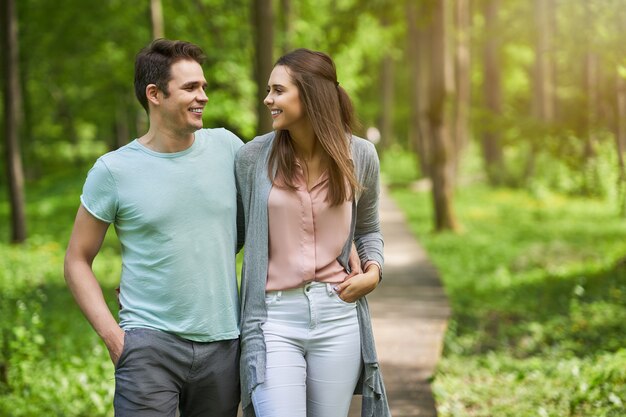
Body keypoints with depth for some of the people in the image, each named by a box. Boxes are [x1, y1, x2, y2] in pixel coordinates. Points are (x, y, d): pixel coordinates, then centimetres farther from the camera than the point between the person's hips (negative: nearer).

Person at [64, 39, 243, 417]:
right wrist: (110, 332, -8)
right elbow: (78, 260, 3)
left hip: (223, 342, 3)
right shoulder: (113, 170, -3)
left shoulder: (226, 146, 4)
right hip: (149, 343, -3)